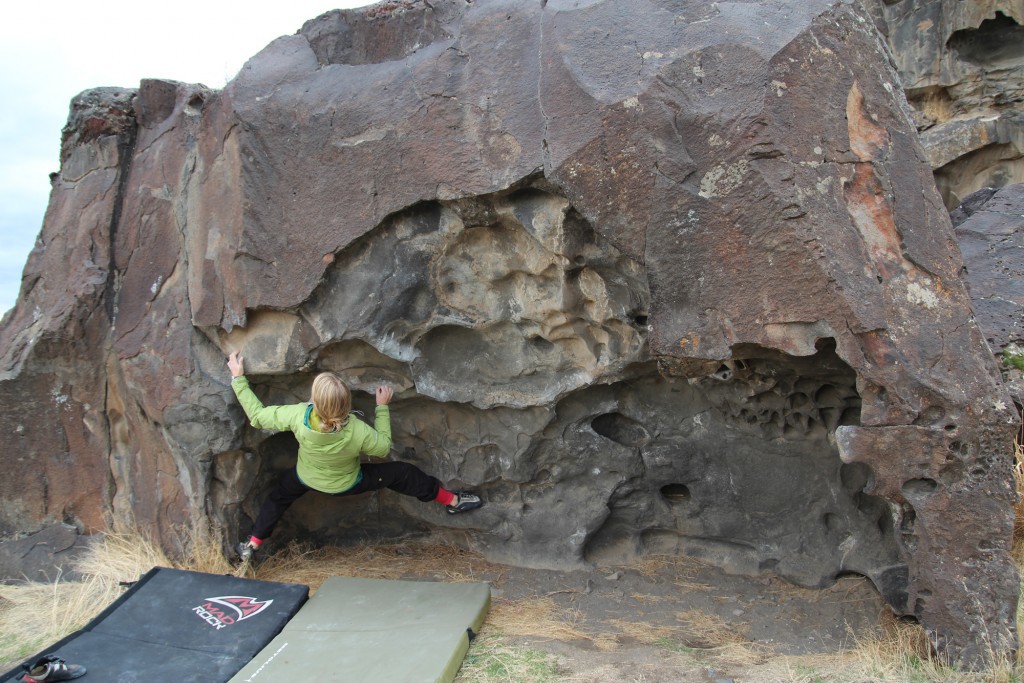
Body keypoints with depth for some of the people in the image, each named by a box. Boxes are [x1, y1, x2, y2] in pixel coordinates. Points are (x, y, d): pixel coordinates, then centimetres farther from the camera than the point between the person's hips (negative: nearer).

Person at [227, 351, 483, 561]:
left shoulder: (296, 416, -39)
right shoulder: (357, 432, -42)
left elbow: (256, 416, -23)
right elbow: (384, 447, -20)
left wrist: (238, 378, -16)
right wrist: (382, 407, -15)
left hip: (306, 478, 2)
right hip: (346, 485, -2)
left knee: (279, 495, 33)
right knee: (402, 473, 9)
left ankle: (252, 545, 43)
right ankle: (452, 501, 20)